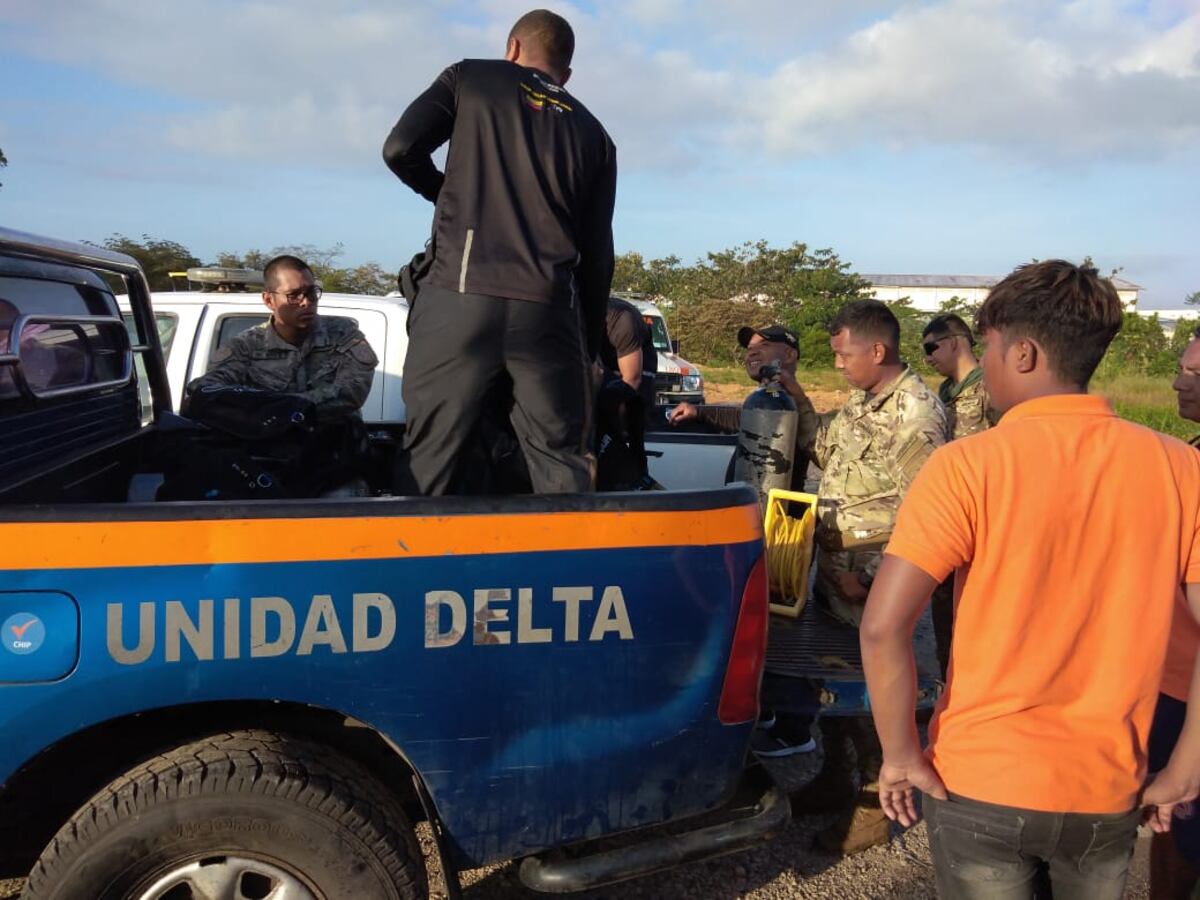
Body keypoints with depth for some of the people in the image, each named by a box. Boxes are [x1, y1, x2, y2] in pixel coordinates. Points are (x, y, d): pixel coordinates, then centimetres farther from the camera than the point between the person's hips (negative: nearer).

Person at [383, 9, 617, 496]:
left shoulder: (470, 78, 13)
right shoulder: (593, 135, 19)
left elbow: (401, 149, 3)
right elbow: (597, 254, 15)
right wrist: (590, 345, 20)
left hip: (459, 295, -2)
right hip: (548, 307, 2)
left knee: (428, 458, 5)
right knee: (562, 466, 7)